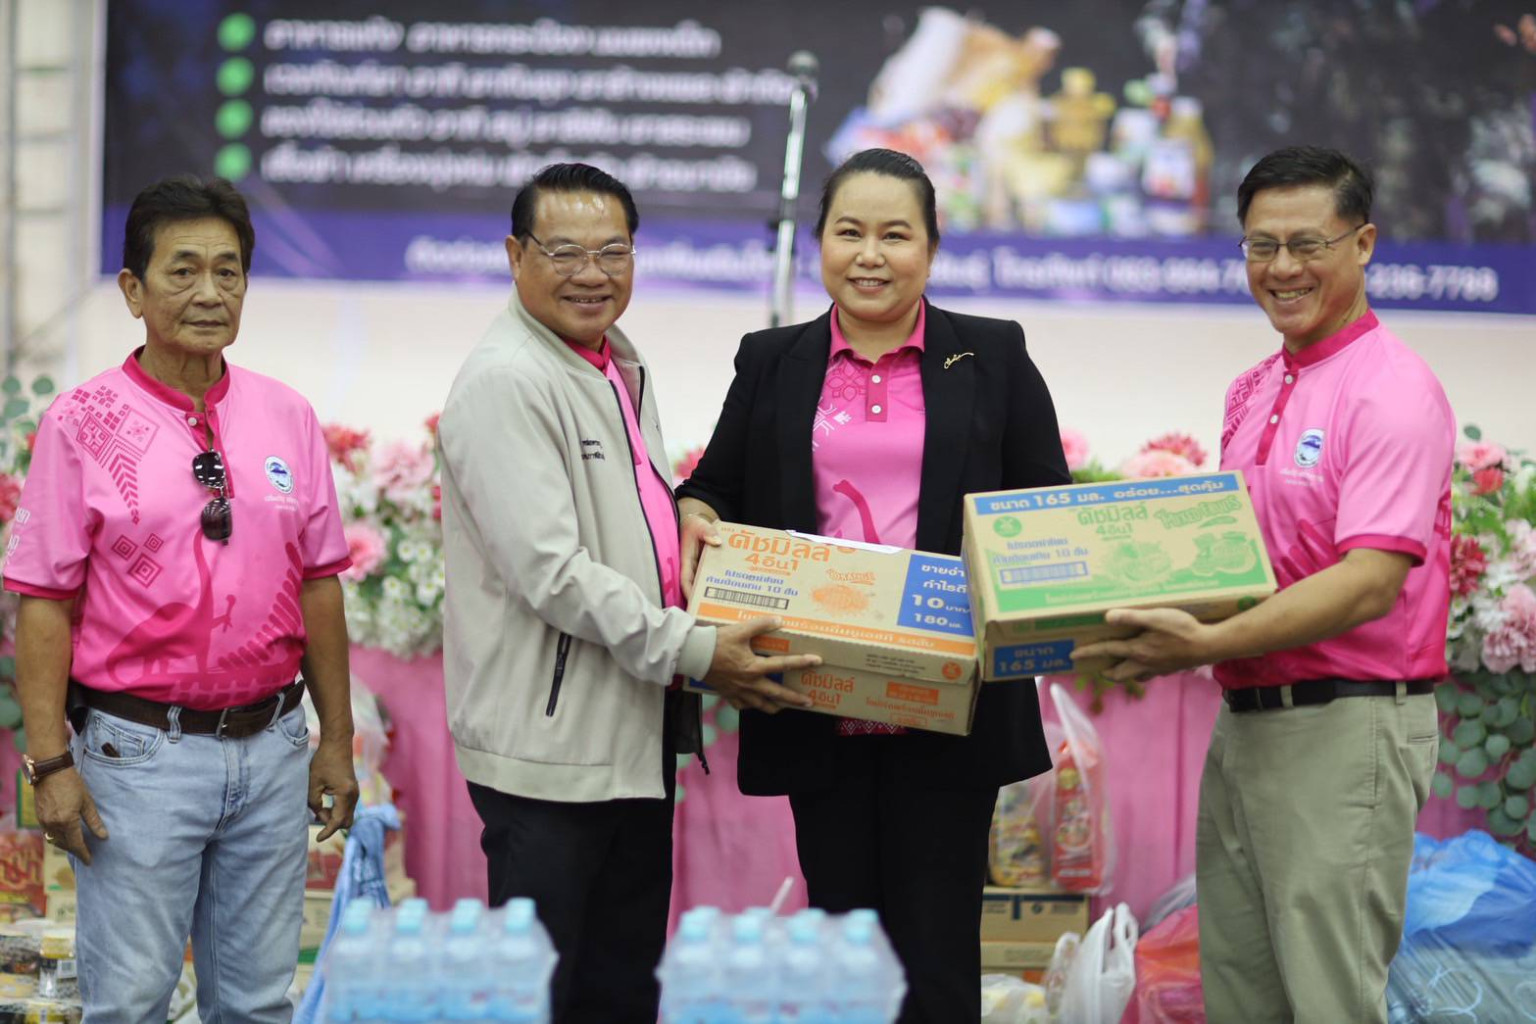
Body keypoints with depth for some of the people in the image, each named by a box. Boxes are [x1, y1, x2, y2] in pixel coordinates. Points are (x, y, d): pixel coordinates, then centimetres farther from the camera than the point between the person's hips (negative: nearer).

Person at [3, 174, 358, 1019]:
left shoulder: (288, 419, 7)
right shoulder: (83, 423, -5)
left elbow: (318, 586, 11)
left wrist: (337, 741, 10)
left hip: (270, 749, 4)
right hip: (141, 751, -4)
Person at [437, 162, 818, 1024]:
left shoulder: (623, 371, 15)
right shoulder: (504, 382, -14)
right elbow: (550, 571, -21)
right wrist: (689, 651, -20)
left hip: (637, 740, 9)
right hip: (551, 748, -9)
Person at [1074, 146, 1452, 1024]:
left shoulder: (1394, 391, -13)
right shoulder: (1252, 392, 14)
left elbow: (1371, 582, -23)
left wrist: (1210, 644, -30)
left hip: (1345, 728, -9)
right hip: (1245, 717, 9)